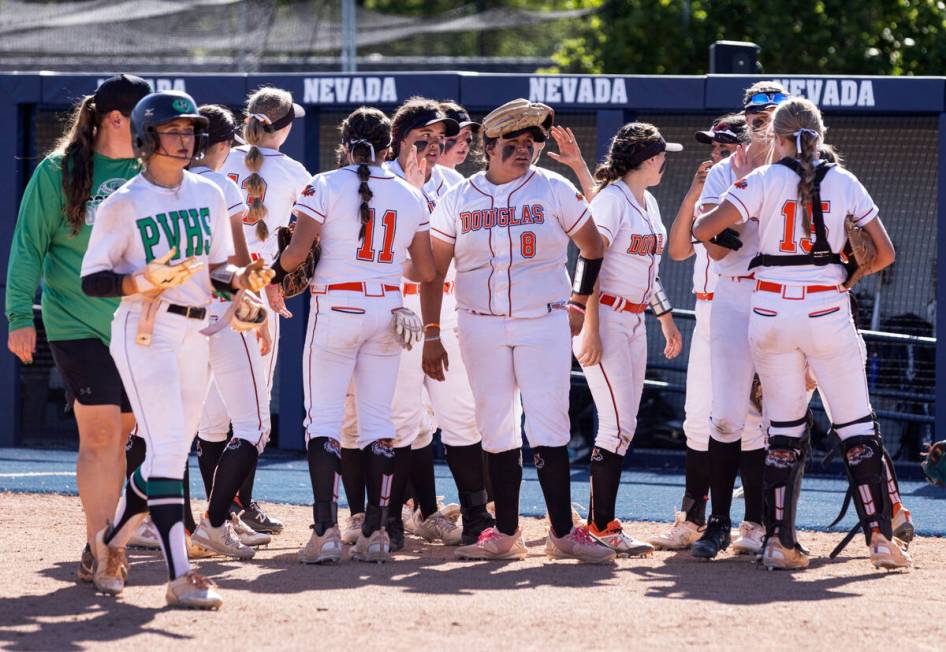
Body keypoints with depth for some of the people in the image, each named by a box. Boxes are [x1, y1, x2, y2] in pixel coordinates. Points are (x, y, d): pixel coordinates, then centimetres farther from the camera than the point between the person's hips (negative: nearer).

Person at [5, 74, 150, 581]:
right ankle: (97, 548, -9)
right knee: (100, 432, -11)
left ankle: (103, 542, 17)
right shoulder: (58, 172, -5)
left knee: (120, 433, 6)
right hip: (76, 324, -4)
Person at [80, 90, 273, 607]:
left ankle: (111, 541, 31)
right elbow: (91, 280, -7)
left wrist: (242, 279, -5)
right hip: (144, 330, -7)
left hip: (194, 332, 7)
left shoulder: (208, 195, 12)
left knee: (169, 455, 10)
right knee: (167, 452, -15)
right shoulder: (124, 203, -6)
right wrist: (142, 281, -24)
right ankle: (179, 575, -19)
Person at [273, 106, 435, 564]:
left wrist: (277, 270, 9)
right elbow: (426, 271, 10)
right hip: (387, 311, 4)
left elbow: (296, 252, -13)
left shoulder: (325, 186, -6)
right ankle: (376, 532, 6)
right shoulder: (411, 197, 6)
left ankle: (326, 530, -12)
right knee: (378, 420, 8)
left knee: (323, 420, -2)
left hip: (336, 307, -4)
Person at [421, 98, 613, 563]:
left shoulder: (554, 191, 1)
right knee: (495, 428, 4)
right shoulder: (458, 200, 4)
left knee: (549, 426, -8)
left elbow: (592, 247, 12)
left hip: (545, 323, -2)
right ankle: (505, 534, 10)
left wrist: (580, 302, 4)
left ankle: (563, 533, -6)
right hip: (481, 328, 2)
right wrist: (430, 335, 1)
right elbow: (434, 270, 6)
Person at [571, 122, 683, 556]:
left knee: (622, 426, 7)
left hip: (634, 321, 9)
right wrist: (591, 331, -22)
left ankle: (600, 522, 10)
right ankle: (602, 527, -10)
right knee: (619, 424, -13)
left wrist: (666, 318, 23)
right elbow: (590, 266, -17)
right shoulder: (611, 200, -13)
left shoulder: (648, 203, 15)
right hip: (604, 317, -9)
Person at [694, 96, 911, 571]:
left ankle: (779, 540, 1)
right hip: (827, 312, 0)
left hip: (772, 313, 0)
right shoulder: (844, 184, 3)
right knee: (856, 427, 4)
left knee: (785, 428, 7)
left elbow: (699, 231, -8)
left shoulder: (763, 181, -1)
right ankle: (879, 536, -3)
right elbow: (884, 253, 6)